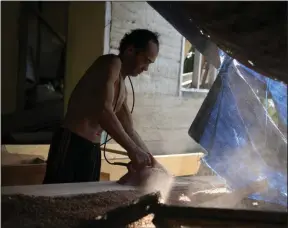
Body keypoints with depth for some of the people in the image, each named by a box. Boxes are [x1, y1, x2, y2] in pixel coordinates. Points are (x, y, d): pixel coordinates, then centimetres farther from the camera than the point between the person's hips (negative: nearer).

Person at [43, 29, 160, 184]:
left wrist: (149, 159, 15)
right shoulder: (111, 63, -8)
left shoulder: (122, 88, 20)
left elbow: (129, 130, 23)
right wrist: (133, 150, -18)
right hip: (72, 145, -9)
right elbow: (103, 111, -21)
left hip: (92, 149, 9)